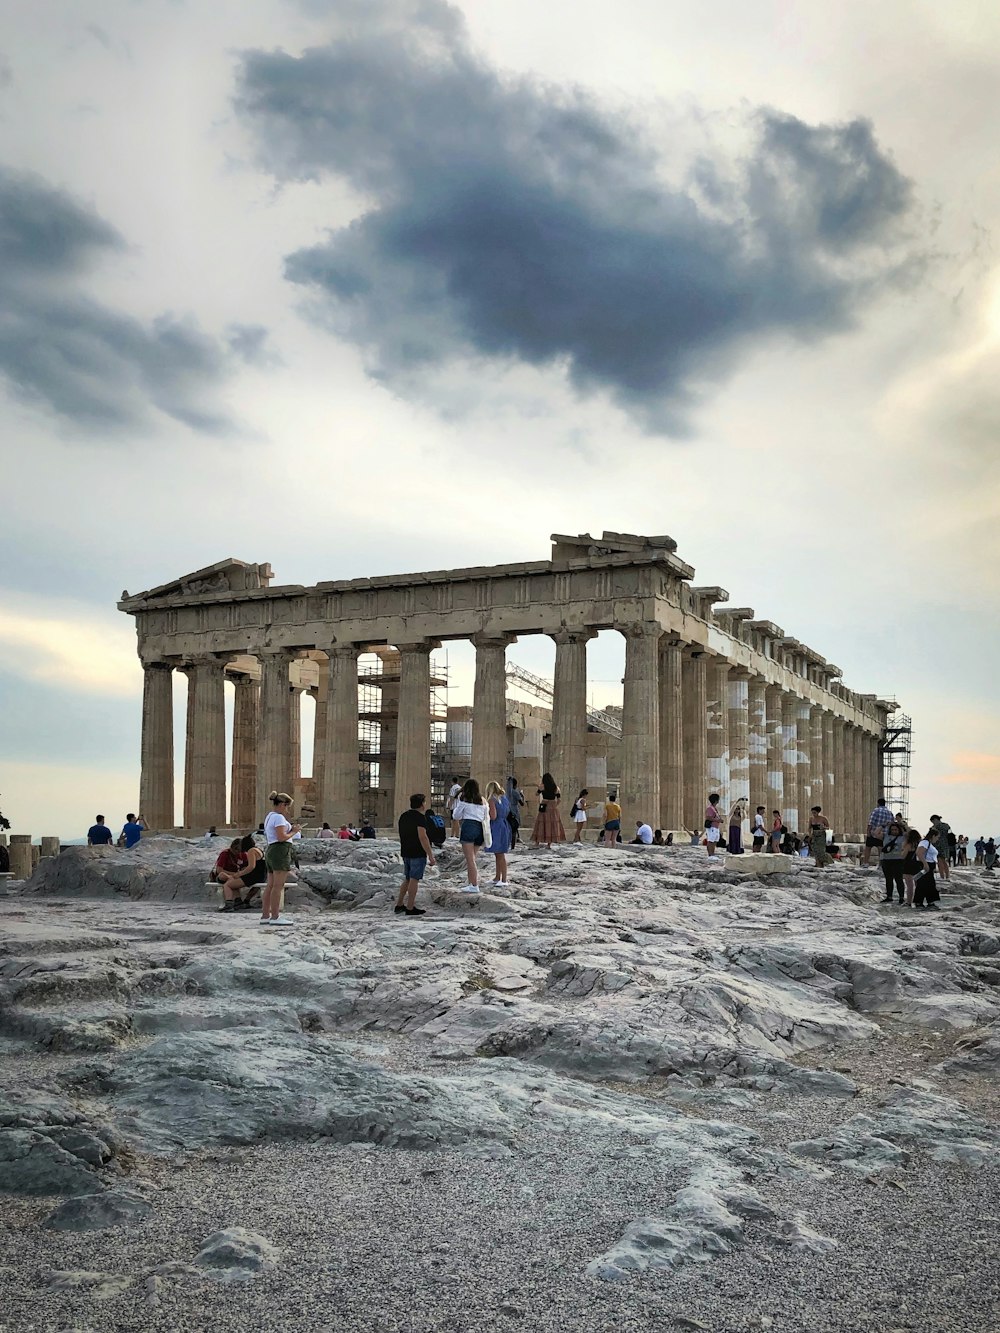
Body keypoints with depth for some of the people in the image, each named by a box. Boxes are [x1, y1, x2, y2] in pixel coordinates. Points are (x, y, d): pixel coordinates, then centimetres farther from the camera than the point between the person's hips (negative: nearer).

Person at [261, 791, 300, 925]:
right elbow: (282, 837, -19)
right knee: (278, 886, -9)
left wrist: (291, 830, 11)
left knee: (270, 886, 11)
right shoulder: (279, 817, -11)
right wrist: (293, 832, -4)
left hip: (270, 851, 10)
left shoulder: (270, 817, 20)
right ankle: (275, 917, -9)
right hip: (280, 851, -10)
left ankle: (265, 916, 12)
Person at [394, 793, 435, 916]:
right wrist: (430, 855, -19)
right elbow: (422, 837, -21)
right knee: (414, 879, -3)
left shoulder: (403, 816, 13)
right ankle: (410, 908, -2)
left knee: (407, 879, 18)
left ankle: (399, 905, 19)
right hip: (418, 853, -8)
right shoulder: (420, 817, -14)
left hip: (405, 852, 8)